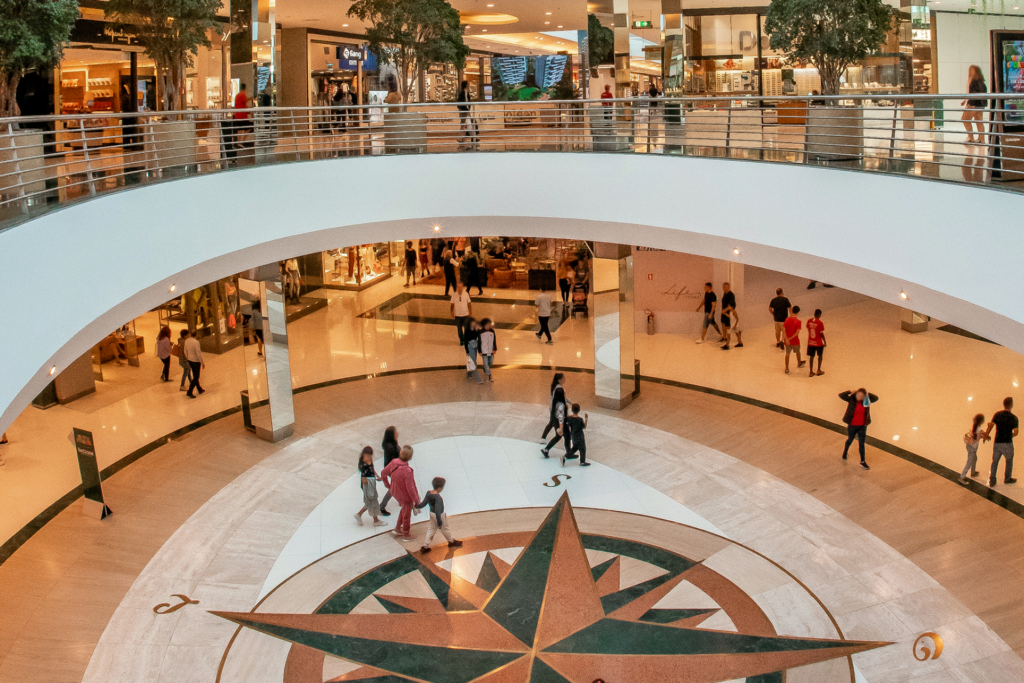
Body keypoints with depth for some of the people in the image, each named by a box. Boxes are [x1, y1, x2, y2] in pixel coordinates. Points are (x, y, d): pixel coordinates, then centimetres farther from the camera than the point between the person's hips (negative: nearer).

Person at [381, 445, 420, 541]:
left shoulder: (393, 463, -17)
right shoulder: (407, 471, -38)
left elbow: (383, 473, -1)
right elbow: (410, 488, -30)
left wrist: (388, 486, 14)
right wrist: (416, 500, -17)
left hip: (396, 492, 6)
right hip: (405, 496, -6)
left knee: (404, 509, 34)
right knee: (406, 515, 20)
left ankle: (397, 529, 48)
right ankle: (405, 535, 42)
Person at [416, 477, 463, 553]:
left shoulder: (428, 493, -13)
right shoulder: (438, 498, -35)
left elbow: (423, 503, -3)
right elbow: (437, 510, -34)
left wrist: (417, 505, 18)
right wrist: (439, 523, -26)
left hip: (431, 513, 7)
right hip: (440, 515, -7)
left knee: (431, 529, 19)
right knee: (445, 529, 17)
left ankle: (425, 546, 22)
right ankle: (451, 542, 40)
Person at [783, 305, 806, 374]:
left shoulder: (787, 319, -7)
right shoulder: (798, 321, -18)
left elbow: (783, 330, -12)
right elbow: (797, 332, -24)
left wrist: (786, 339, -17)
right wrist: (790, 338, -16)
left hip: (787, 341, 2)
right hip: (795, 341, -2)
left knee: (787, 354, 13)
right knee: (797, 352, 24)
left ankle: (787, 369, 14)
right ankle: (799, 363, 49)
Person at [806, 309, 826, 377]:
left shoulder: (809, 321, -5)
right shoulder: (820, 323, -20)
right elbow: (821, 334, -16)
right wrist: (824, 342, -3)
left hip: (810, 342, 4)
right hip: (819, 343, -4)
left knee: (811, 356, 13)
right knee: (820, 356, 18)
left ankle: (811, 372, 16)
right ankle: (818, 371, 25)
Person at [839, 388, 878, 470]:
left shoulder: (866, 401, -6)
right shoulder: (852, 399, -14)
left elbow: (876, 398, -1)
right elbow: (841, 395, -21)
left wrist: (868, 394, -12)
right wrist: (850, 392, -24)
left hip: (862, 426, 1)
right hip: (852, 425, -1)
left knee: (861, 444, 6)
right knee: (850, 440, 21)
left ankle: (862, 462, 13)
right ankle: (845, 452, 50)